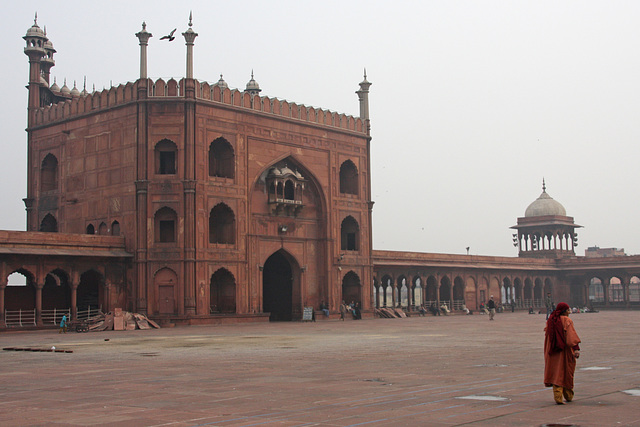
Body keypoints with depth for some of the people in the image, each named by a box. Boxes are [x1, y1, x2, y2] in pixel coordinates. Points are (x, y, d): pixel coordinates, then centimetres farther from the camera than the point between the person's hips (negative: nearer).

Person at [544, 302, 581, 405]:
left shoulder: (550, 320, 7)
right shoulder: (566, 321, -10)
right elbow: (571, 335, -22)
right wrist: (576, 348, -29)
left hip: (553, 352, 4)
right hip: (565, 350, -4)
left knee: (557, 374, 6)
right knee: (567, 373, 12)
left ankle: (558, 397, -7)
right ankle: (568, 396, 24)